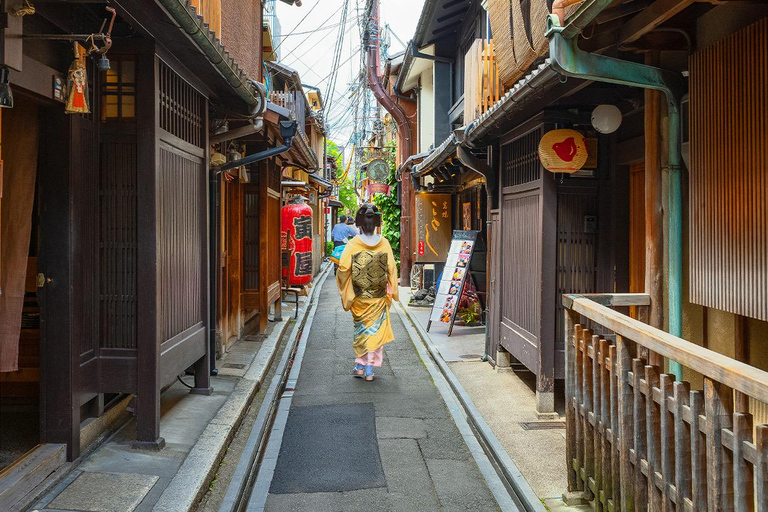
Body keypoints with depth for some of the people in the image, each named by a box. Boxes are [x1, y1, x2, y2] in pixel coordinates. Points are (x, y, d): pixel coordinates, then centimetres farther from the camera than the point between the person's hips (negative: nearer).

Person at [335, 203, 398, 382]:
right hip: (379, 297, 1)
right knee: (376, 330, 8)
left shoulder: (353, 245, -11)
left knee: (361, 329, 16)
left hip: (359, 297, 0)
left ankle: (360, 366, 17)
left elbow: (343, 269, -13)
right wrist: (391, 291, 7)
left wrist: (345, 291, 5)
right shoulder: (384, 243, -6)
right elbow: (392, 269, -3)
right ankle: (369, 370, 8)